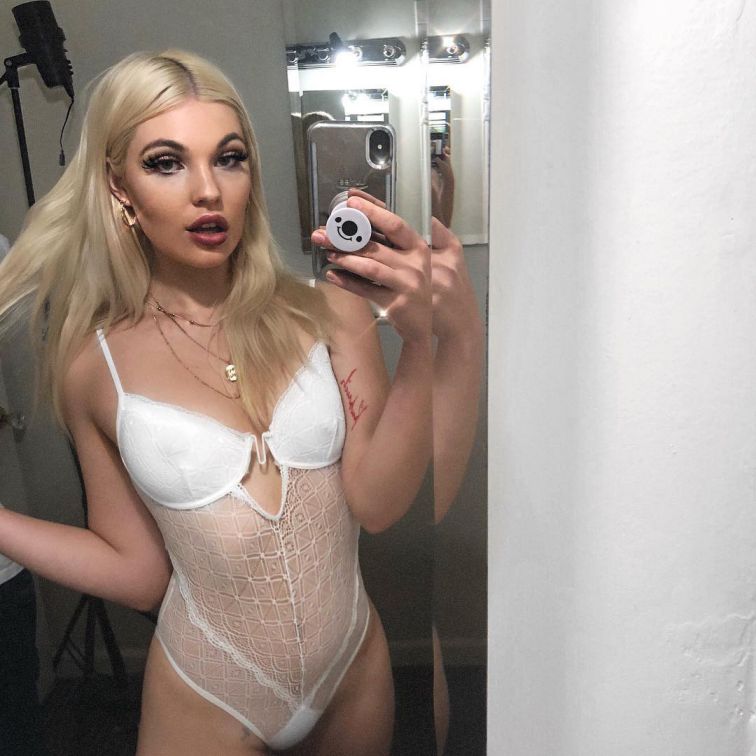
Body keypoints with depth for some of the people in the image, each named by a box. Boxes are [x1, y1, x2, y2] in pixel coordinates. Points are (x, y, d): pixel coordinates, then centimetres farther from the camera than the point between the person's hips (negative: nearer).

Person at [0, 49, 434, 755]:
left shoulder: (326, 310, -12)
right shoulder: (96, 366, -10)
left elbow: (376, 503, -17)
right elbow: (137, 571, -3)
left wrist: (421, 340, -29)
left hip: (357, 670, 2)